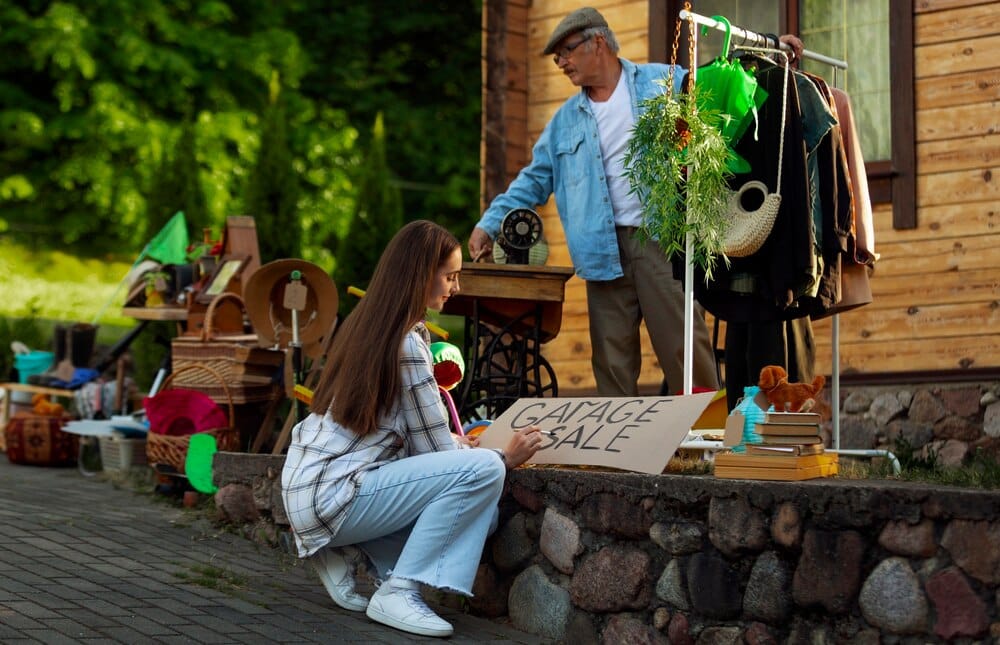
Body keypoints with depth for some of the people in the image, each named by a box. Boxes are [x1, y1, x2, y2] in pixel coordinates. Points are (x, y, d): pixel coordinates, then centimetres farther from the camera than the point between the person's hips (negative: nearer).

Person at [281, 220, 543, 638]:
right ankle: (397, 591, -15)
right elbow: (433, 451, -10)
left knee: (481, 514, 9)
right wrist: (505, 458, 2)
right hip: (332, 496, -9)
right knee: (483, 470, -21)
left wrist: (453, 442, 20)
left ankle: (346, 552, 9)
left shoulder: (365, 323, 11)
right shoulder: (406, 344, -16)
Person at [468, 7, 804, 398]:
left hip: (663, 240, -4)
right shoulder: (566, 121, 18)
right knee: (611, 359, 3)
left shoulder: (663, 82, 6)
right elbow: (533, 181, 19)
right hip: (605, 250, 4)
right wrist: (490, 224, 10)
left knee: (684, 347, -8)